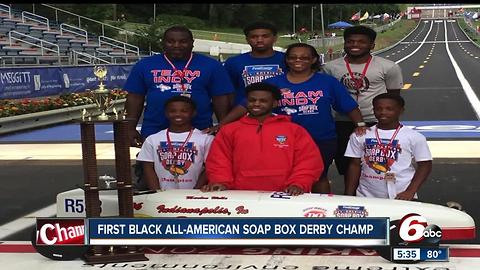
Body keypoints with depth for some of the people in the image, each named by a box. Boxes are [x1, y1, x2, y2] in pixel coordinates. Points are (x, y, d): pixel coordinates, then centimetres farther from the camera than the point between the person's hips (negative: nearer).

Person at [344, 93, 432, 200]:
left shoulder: (414, 137, -3)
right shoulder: (360, 136, 5)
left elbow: (425, 165, 0)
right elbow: (355, 165, 9)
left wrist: (410, 192, -10)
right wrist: (349, 196, 4)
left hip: (400, 197, -2)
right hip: (366, 197, 2)